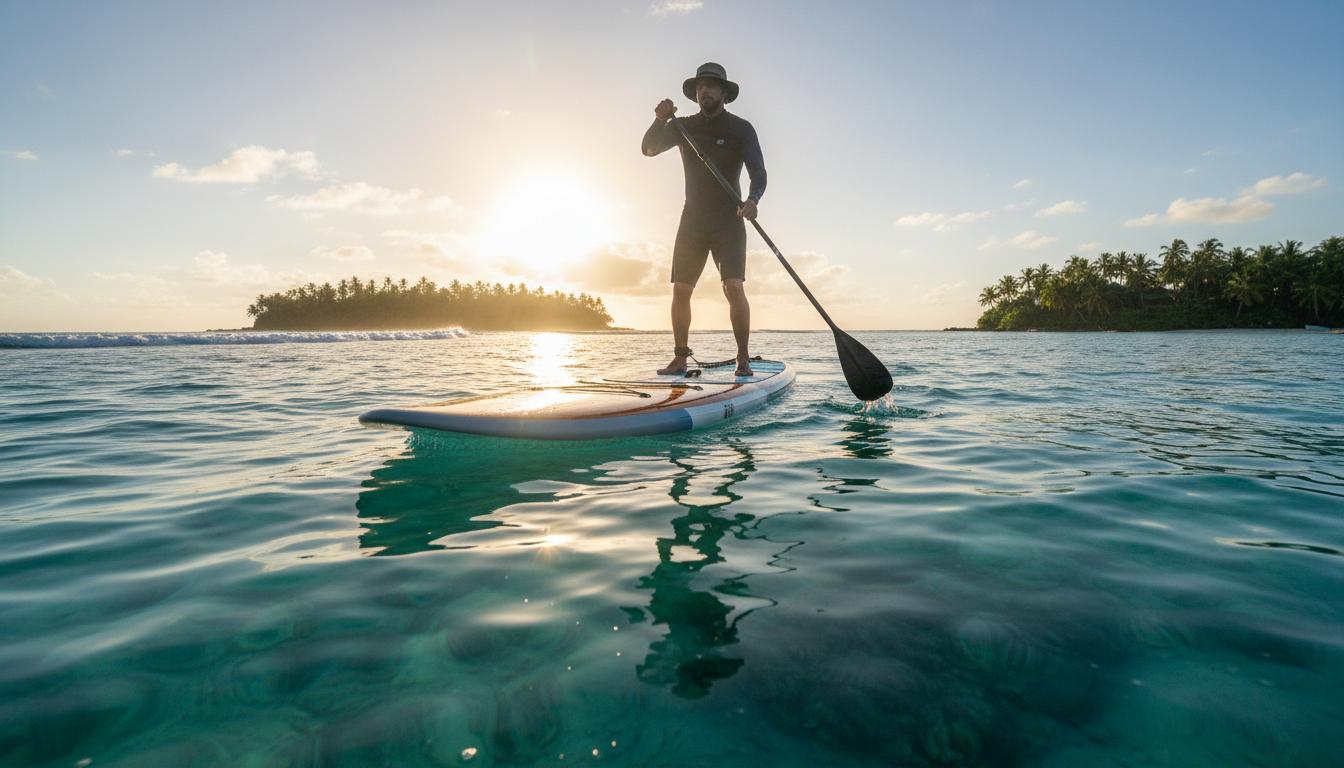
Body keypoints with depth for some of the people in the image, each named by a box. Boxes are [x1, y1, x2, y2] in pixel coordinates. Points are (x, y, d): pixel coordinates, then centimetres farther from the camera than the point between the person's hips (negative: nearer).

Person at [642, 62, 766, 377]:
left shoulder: (741, 129, -3)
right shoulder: (685, 127, 8)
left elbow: (758, 172, -13)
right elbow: (649, 149, -1)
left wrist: (752, 199, -34)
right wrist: (660, 120, -20)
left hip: (728, 219, -4)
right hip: (693, 217, 4)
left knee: (733, 287, -18)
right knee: (680, 290, -1)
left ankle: (744, 359, -11)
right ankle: (680, 359, 7)